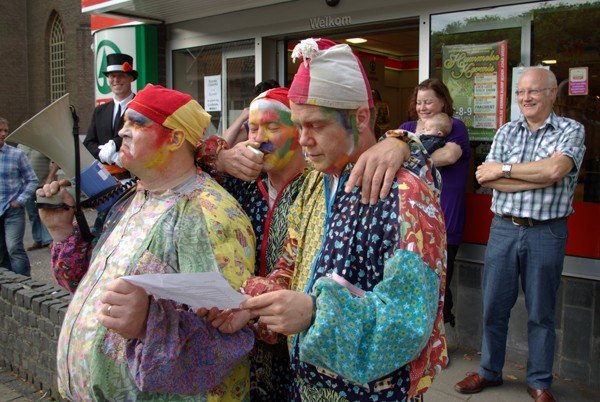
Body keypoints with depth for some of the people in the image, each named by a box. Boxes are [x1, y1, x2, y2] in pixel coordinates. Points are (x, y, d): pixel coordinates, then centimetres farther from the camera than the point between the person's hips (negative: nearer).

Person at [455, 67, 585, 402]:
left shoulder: (571, 130, -1)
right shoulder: (506, 132, 8)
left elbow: (554, 169, -21)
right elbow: (488, 179, -6)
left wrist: (505, 168, -11)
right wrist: (540, 179, -14)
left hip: (546, 233, -3)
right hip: (503, 228, 3)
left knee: (541, 312, 9)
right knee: (494, 306, 11)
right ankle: (490, 371, 29)